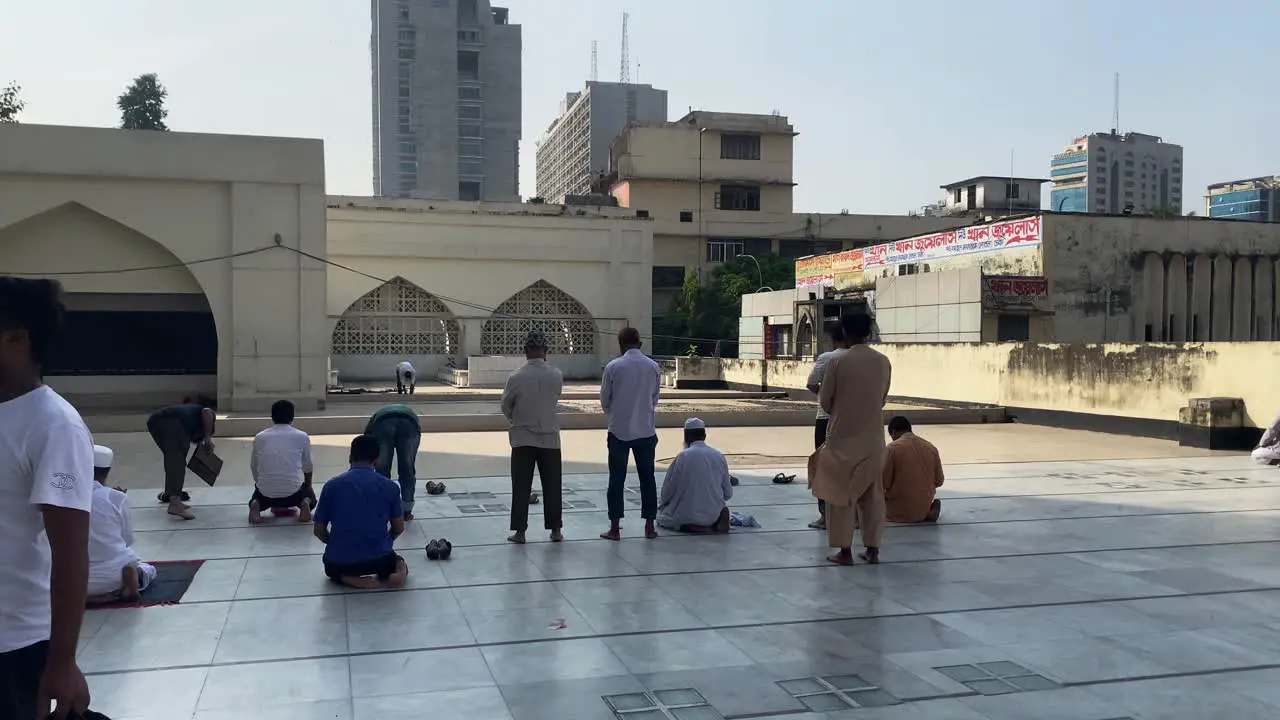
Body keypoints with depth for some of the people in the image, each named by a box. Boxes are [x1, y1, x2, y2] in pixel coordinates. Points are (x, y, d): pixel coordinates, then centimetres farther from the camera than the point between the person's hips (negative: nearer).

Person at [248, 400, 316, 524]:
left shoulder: (259, 437, 5)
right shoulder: (302, 437, 2)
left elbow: (254, 467, 15)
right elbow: (307, 467, 14)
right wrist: (308, 486, 34)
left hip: (266, 492, 1)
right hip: (293, 492, -1)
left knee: (258, 497, 36)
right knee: (310, 495, 31)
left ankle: (257, 505, 2)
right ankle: (305, 503, -3)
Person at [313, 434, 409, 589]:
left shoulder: (331, 486, 0)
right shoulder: (389, 486, 1)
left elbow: (318, 530, 6)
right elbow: (399, 528, 7)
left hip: (339, 561, 0)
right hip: (378, 558, 0)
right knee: (399, 564, 34)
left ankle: (349, 579, 0)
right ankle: (384, 577, -3)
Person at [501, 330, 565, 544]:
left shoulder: (516, 377, -13)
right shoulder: (556, 376, -8)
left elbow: (506, 407, -1)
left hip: (522, 438, -1)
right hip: (550, 438, 2)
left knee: (521, 487, 7)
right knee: (552, 486, 11)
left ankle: (519, 531, 9)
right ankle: (555, 530, 16)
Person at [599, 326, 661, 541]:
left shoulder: (613, 367, -9)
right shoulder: (653, 366, -1)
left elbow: (604, 400, -1)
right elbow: (655, 397, 8)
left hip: (619, 430, -2)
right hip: (646, 430, 2)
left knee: (617, 479, 6)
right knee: (647, 478, 11)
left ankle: (615, 528, 8)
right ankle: (650, 526, 14)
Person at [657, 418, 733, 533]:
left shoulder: (683, 456, -12)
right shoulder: (719, 456, -1)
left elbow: (668, 488, -5)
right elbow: (728, 493, 4)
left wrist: (662, 502, 16)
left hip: (688, 514, -4)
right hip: (714, 514, 4)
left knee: (661, 515, 21)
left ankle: (691, 526, -4)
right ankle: (719, 517, 3)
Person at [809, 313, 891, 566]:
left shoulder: (839, 362, -13)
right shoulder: (883, 362, -2)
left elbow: (825, 400, -3)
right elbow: (882, 398, 9)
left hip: (844, 435, -3)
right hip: (873, 436, 4)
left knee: (842, 492, 6)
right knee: (873, 493, 13)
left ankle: (845, 550, 6)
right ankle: (872, 549, 16)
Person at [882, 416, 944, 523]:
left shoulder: (892, 448, -14)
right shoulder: (931, 447, 2)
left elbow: (884, 483, -12)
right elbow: (939, 481, 8)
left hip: (899, 511, -6)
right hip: (925, 506, 6)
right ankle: (929, 511, 5)